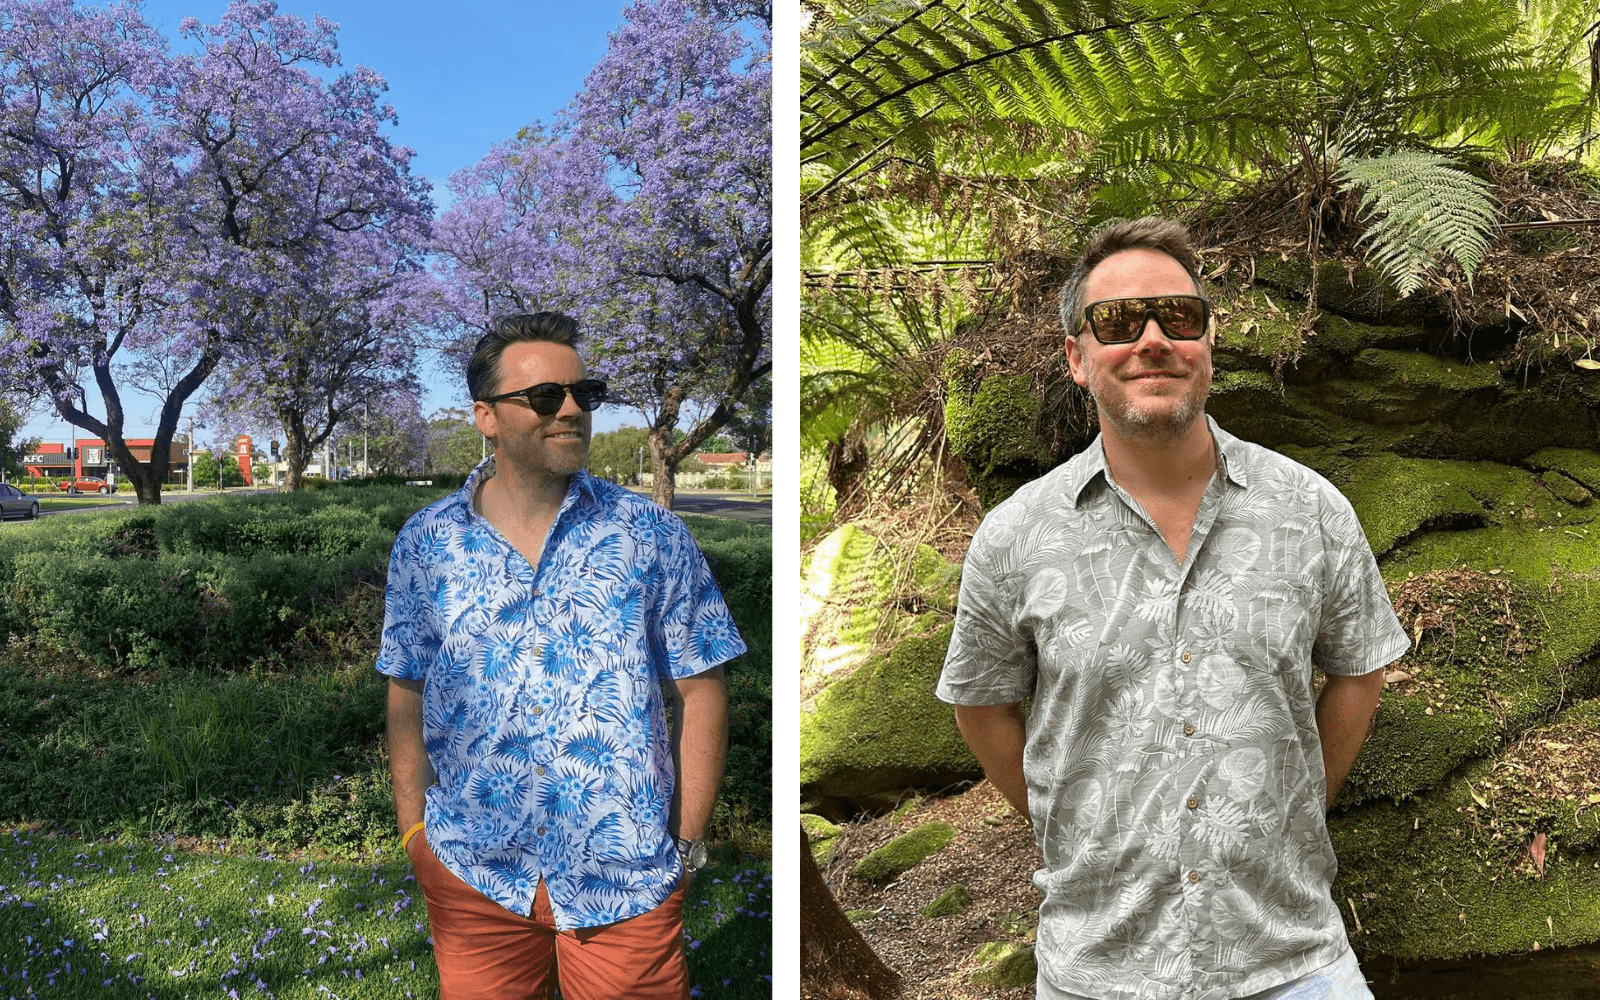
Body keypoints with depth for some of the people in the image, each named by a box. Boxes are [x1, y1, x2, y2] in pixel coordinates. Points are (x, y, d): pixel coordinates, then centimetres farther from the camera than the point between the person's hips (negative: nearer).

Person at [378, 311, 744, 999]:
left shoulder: (652, 536, -3)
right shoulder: (426, 543, 2)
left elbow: (700, 692, -1)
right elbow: (407, 694, 9)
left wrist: (686, 841, -3)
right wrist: (414, 829, 4)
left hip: (628, 879, -1)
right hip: (472, 874, 2)